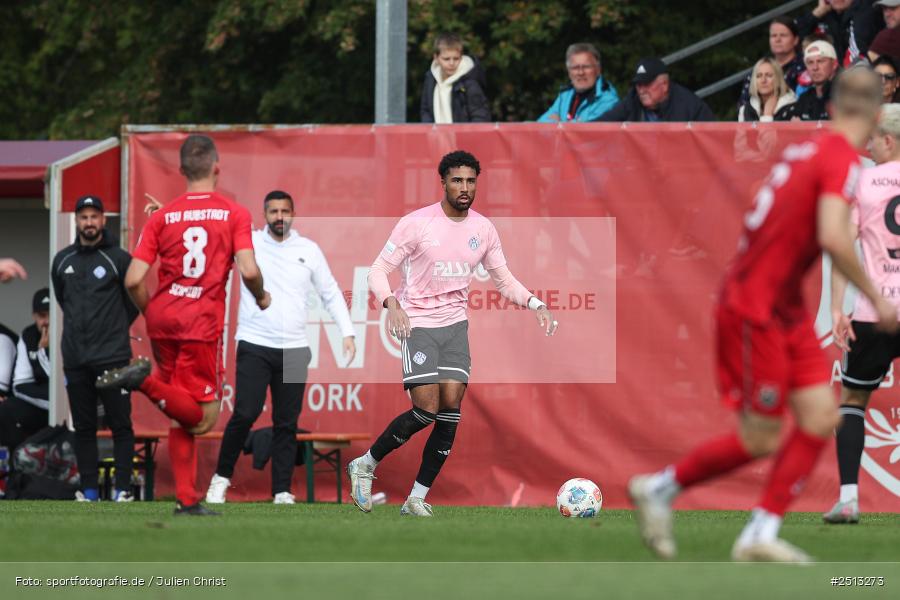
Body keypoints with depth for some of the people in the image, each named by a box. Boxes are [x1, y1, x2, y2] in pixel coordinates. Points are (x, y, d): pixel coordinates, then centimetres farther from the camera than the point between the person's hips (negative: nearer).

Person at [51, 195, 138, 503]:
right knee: (83, 426, 6)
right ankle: (89, 490, 10)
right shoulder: (62, 260, 11)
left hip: (112, 355, -4)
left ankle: (123, 489, -3)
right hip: (75, 357, 4)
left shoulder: (119, 258, -2)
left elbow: (134, 302, 8)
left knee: (120, 424, -5)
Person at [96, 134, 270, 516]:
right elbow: (249, 270, -12)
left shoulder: (162, 217, 7)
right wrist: (261, 298, 9)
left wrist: (151, 315, 16)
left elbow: (134, 279, -1)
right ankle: (144, 380, -25)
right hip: (203, 322, -5)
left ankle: (187, 499, 10)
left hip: (163, 316, 5)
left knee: (183, 415, 13)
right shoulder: (234, 214, -1)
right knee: (202, 416, -2)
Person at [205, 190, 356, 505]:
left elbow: (331, 293, 12)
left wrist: (347, 333, 3)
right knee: (245, 414, -12)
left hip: (294, 349, 2)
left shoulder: (309, 249, 6)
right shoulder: (249, 242, 0)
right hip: (255, 346, -2)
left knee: (287, 423, 3)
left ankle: (282, 492, 8)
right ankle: (221, 477, 6)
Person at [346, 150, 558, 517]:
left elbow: (504, 280, 15)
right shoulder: (416, 223, -9)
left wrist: (536, 304, -4)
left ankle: (417, 498, 2)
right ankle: (365, 465, 7)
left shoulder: (483, 229, 6)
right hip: (417, 322, -5)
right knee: (426, 410, -15)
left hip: (455, 323, 5)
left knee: (451, 410, -7)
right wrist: (392, 304, -27)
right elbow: (378, 270, -7)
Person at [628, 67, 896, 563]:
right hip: (754, 311, -9)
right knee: (760, 440, -2)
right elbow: (832, 237, -29)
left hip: (786, 312, 9)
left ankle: (761, 536, 2)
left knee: (821, 419, 2)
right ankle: (658, 488, 15)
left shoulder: (807, 150, 9)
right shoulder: (841, 159, -17)